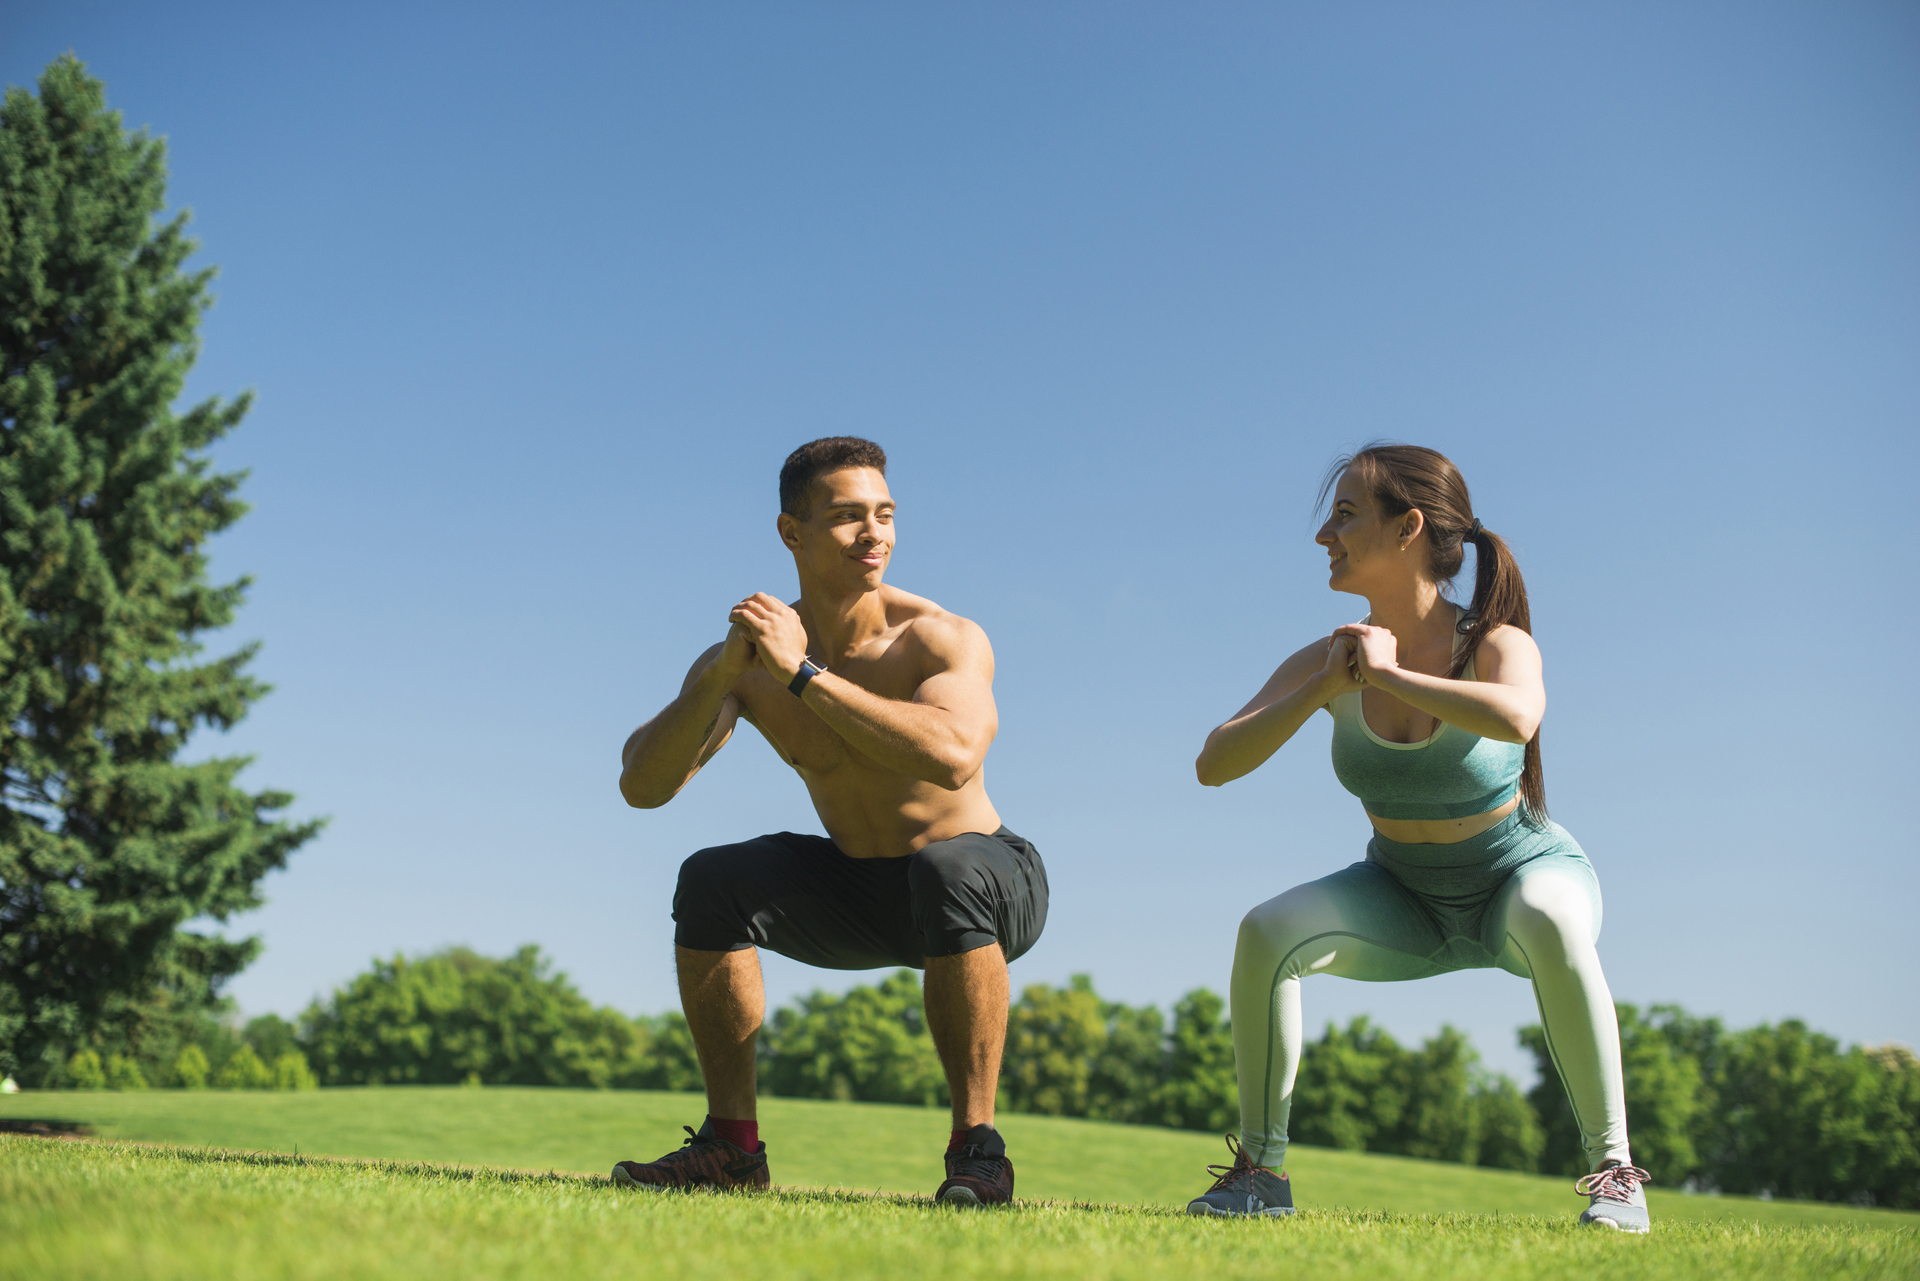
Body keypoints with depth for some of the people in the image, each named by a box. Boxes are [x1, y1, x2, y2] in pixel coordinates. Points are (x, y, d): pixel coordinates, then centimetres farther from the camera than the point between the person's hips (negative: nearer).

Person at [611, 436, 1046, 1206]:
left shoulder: (943, 640, -23)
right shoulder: (749, 661, -9)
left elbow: (953, 757, -44)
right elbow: (642, 787, -18)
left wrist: (804, 674, -39)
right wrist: (722, 674, -33)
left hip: (991, 883, -4)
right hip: (861, 894, 4)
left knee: (945, 870, -38)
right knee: (712, 882, -17)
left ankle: (977, 1149, -27)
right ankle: (731, 1144, -6)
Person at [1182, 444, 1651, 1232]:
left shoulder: (1494, 644, -26)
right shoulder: (1328, 661, -14)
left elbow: (1517, 718, -51)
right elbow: (1214, 765, -21)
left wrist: (1388, 674, -39)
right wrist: (1326, 686, -32)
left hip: (1522, 873, -3)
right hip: (1406, 897, 4)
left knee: (1550, 926, -38)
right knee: (1266, 931, -21)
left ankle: (1614, 1171, -24)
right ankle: (1261, 1168, -8)